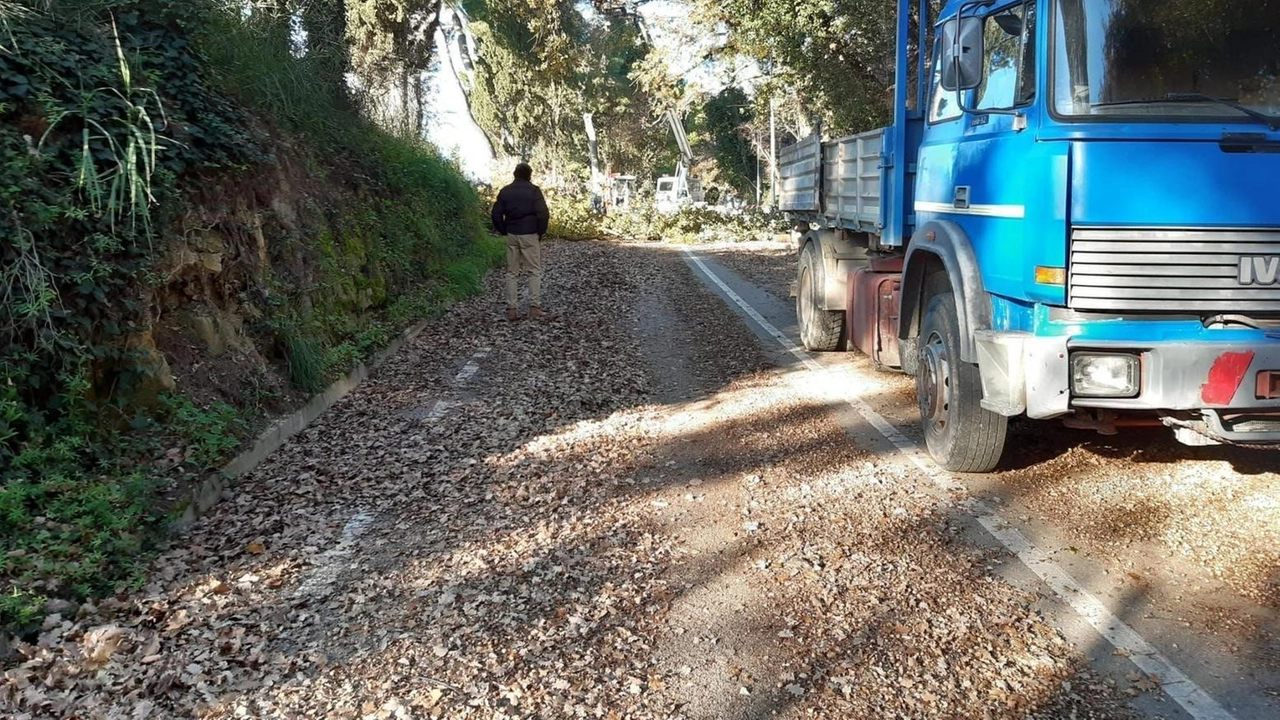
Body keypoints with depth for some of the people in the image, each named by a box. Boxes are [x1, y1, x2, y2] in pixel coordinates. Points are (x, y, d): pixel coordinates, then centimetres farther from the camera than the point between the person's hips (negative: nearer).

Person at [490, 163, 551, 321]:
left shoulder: (505, 191, 7)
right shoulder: (533, 190, -6)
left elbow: (496, 214, 5)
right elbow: (543, 213, -14)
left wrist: (504, 231, 14)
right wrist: (541, 231, -1)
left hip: (512, 236, 4)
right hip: (530, 235, -4)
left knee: (512, 272, 7)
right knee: (534, 271, 2)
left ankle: (512, 309, 4)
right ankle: (535, 308, -4)